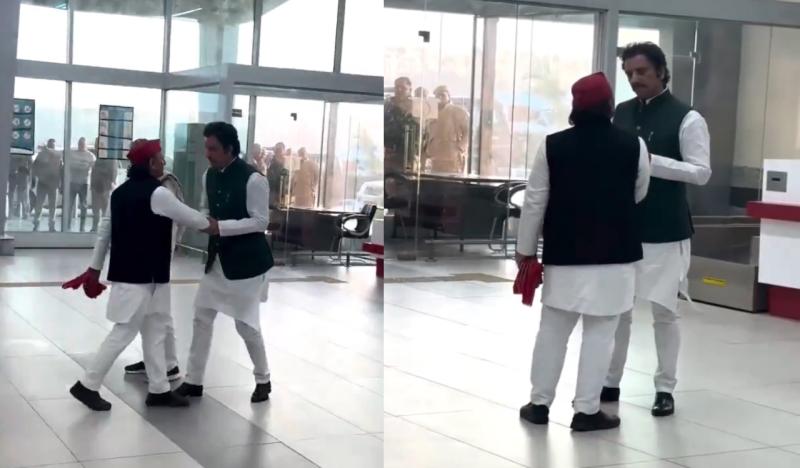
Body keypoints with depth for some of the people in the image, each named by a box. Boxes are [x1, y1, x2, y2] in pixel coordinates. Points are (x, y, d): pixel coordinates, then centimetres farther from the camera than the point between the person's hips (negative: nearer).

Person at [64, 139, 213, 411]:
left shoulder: (121, 192, 10)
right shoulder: (157, 193, -16)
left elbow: (105, 231, 13)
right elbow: (190, 218, -7)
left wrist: (95, 269, 18)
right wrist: (211, 225, 14)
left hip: (126, 272, 9)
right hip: (141, 276, -9)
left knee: (155, 330, 14)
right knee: (124, 332, -2)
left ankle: (159, 389, 20)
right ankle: (87, 385, 3)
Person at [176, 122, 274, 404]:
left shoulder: (253, 179, -19)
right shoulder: (210, 175, 4)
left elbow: (261, 221, -20)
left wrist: (221, 227, -25)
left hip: (246, 261, -7)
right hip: (217, 259, 7)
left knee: (246, 323, 1)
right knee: (202, 317, 7)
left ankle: (263, 380, 21)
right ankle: (194, 380, 18)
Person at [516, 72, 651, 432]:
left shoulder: (553, 146, -6)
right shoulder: (633, 146, -7)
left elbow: (535, 201, -2)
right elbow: (638, 196, 8)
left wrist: (525, 248, 7)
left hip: (564, 252, 1)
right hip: (614, 254, -1)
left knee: (552, 329, 13)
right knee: (599, 334, 5)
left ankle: (539, 403, 19)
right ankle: (587, 410, 8)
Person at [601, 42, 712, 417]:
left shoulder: (687, 118, -7)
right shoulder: (620, 113, 9)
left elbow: (702, 172, -12)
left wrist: (651, 160, -21)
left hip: (666, 232, -5)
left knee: (664, 311, 2)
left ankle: (665, 389, 14)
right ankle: (610, 382, 22)